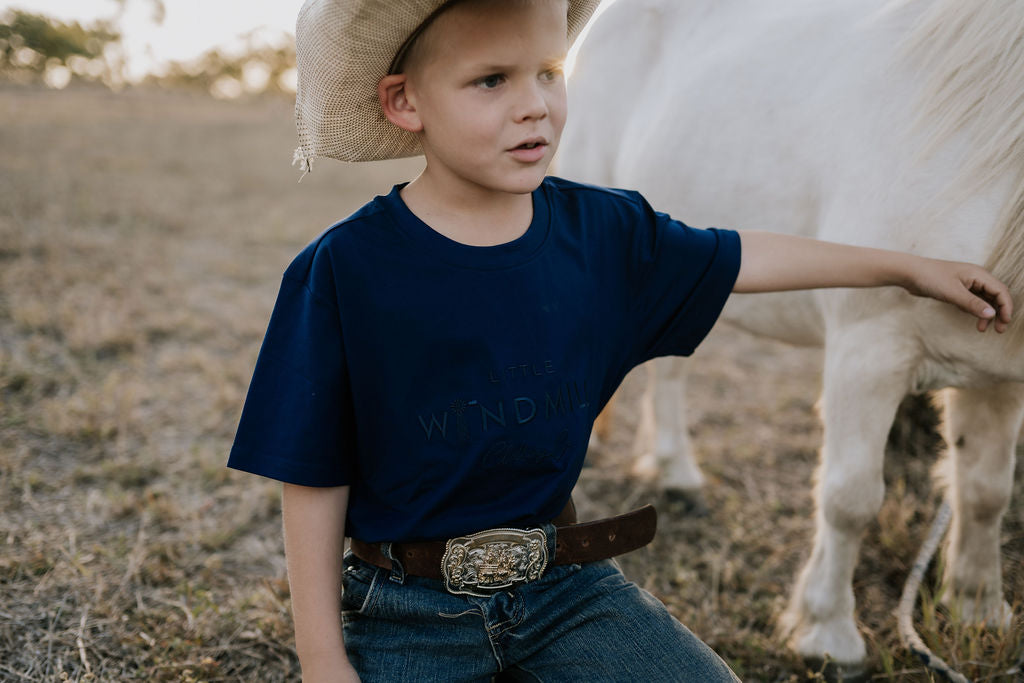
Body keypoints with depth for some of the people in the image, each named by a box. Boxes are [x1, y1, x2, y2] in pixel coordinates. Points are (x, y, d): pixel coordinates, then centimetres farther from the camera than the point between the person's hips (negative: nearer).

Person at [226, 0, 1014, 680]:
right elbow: (315, 483, -10)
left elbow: (741, 258, 12)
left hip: (568, 583, 3)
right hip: (406, 609, -3)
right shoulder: (343, 270, -15)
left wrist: (908, 265, 21)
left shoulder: (602, 231, -4)